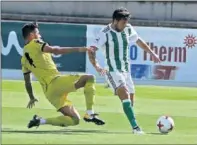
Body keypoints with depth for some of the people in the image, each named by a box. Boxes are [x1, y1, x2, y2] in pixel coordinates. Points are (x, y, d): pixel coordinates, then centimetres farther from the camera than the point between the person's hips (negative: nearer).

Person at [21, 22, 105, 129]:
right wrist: (78, 49, -17)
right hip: (55, 82, -8)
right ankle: (89, 114, -16)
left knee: (74, 120, 9)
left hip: (48, 91, 8)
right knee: (89, 78, -6)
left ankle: (40, 121, -2)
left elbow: (27, 81, 25)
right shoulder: (35, 43, 0)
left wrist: (32, 98, 38)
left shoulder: (24, 59, 22)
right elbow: (55, 51, -15)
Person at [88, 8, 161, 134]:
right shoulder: (105, 34, -15)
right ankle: (135, 126, -33)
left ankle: (135, 127, 22)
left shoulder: (128, 29, 3)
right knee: (125, 94, -25)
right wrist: (96, 65, -39)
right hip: (113, 71, -7)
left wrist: (152, 53, 23)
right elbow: (91, 50, -24)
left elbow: (138, 41, 22)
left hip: (126, 70, 7)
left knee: (130, 99, 9)